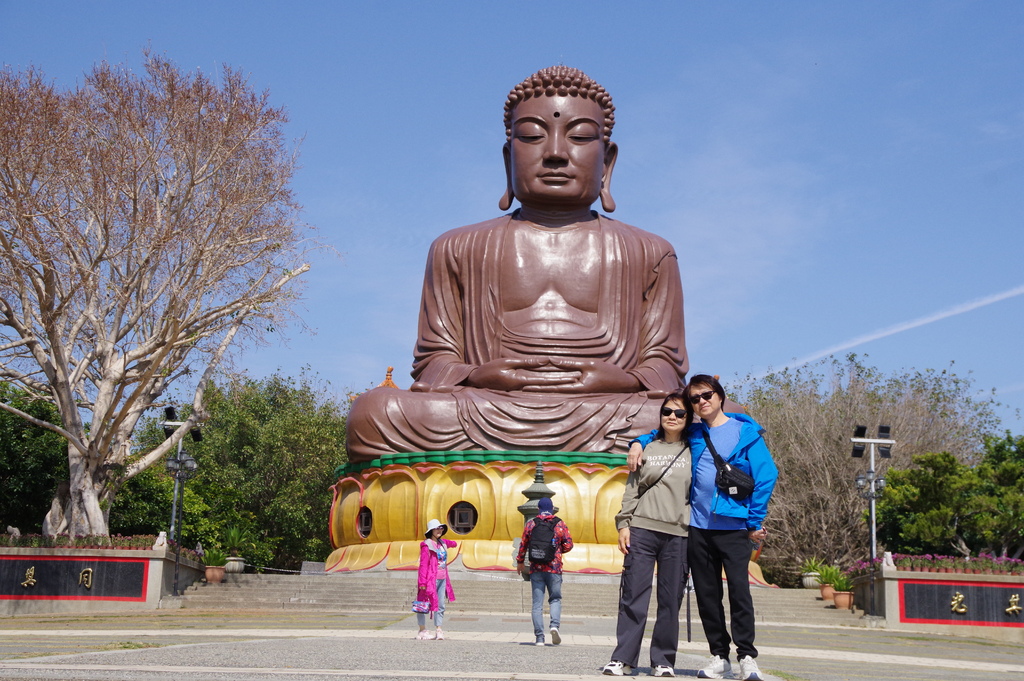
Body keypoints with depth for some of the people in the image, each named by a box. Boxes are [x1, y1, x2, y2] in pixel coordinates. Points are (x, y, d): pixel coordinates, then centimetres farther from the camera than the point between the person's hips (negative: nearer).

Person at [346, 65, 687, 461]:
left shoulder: (650, 255, 21)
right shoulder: (457, 251, 22)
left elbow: (665, 366, 14)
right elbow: (434, 361, 15)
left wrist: (626, 381, -10)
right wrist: (474, 377, -9)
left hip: (611, 423, 0)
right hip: (488, 416, 0)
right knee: (372, 412, -28)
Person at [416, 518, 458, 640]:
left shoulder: (443, 543, 13)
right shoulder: (427, 545, -9)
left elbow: (453, 543, 40)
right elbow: (423, 564, -14)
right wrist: (422, 582, -18)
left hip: (442, 579, 7)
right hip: (431, 579, -7)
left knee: (441, 606, 7)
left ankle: (439, 630, 12)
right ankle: (422, 630, 7)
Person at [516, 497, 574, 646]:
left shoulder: (531, 523, 4)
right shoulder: (560, 524, 2)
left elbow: (523, 544, 6)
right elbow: (568, 545, -1)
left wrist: (520, 562, 21)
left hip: (536, 568, 1)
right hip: (554, 568, 0)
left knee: (537, 603, 3)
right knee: (555, 599, 12)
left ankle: (539, 637, -1)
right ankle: (554, 624, -14)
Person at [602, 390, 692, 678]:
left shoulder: (693, 452, 11)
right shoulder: (646, 448, 13)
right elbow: (631, 490, 11)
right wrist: (624, 524, 1)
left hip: (678, 534, 0)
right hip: (642, 530, 0)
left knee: (671, 601, 1)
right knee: (633, 597, -3)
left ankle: (663, 660, 11)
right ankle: (622, 659, 1)